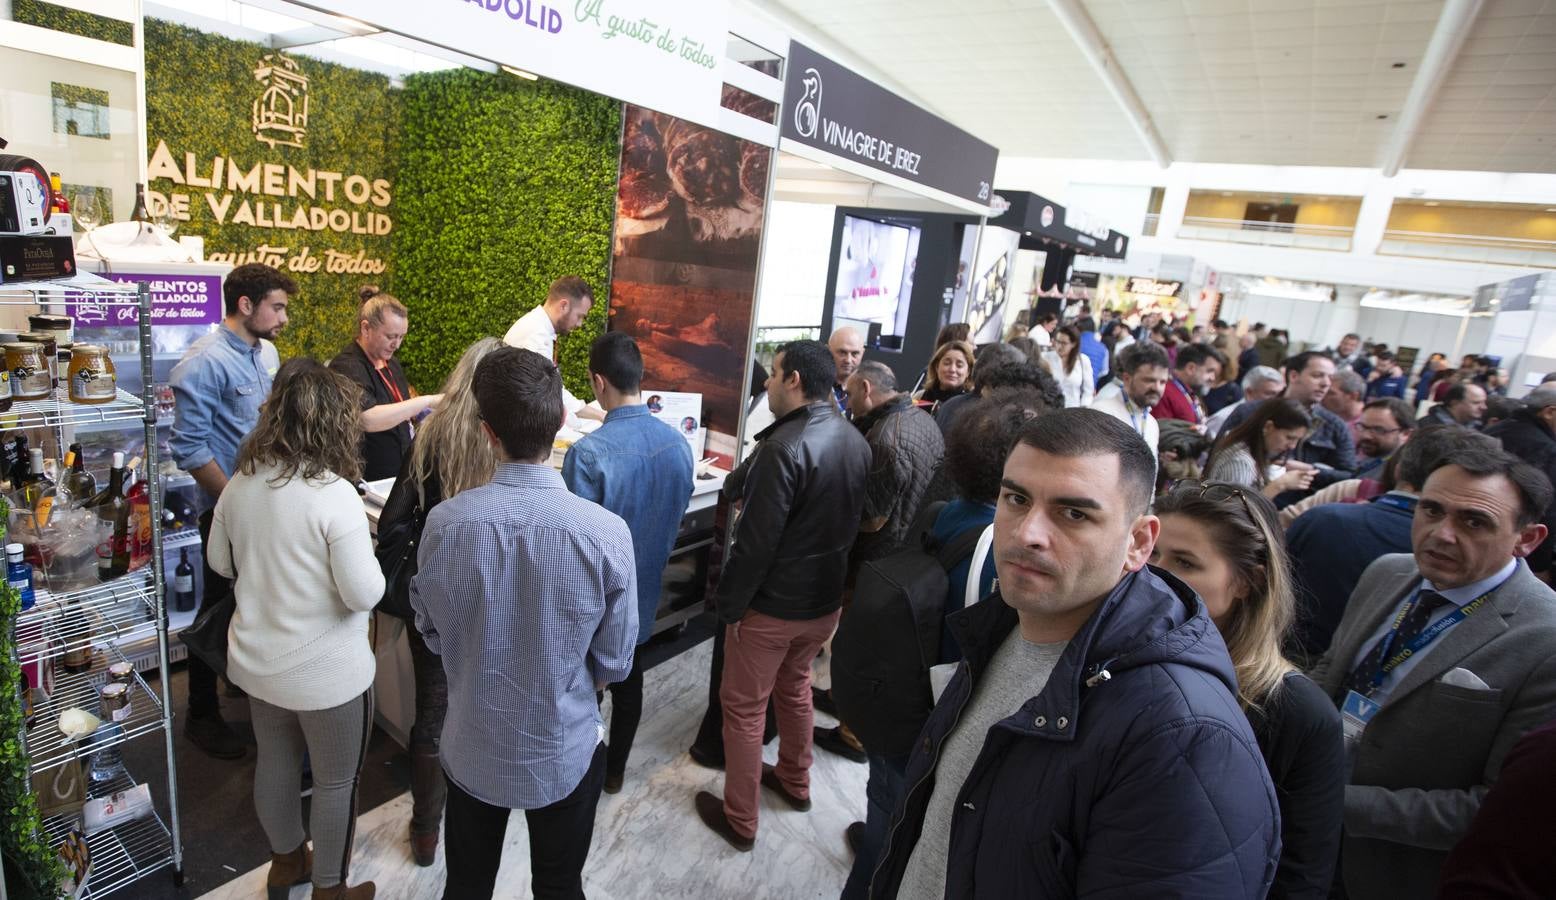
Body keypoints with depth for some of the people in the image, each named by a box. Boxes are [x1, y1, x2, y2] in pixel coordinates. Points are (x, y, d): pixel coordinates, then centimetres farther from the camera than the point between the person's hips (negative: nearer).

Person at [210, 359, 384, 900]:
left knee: (275, 762, 26)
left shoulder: (240, 483, -5)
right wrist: (369, 563, -7)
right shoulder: (334, 493, -26)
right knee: (336, 781, 15)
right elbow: (364, 595, -25)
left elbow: (220, 562, 10)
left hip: (255, 662, 7)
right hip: (324, 673, -7)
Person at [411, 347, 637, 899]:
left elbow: (431, 632, -3)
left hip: (472, 751, 2)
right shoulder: (607, 532, -26)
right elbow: (614, 662, -13)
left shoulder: (444, 523, -20)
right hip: (564, 754, -1)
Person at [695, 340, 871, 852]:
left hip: (771, 605, -8)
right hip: (825, 599, 8)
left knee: (743, 707, 11)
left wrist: (728, 603, -13)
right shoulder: (855, 440, 0)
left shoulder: (784, 448, -26)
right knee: (795, 688, 28)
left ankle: (740, 822, 25)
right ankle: (795, 783, 46)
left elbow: (755, 541, -24)